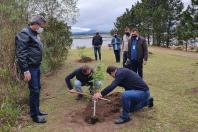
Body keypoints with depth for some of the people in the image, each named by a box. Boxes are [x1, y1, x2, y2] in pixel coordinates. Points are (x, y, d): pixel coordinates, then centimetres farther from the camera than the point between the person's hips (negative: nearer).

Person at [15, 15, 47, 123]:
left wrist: (37, 65, 18)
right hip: (30, 67, -9)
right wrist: (26, 70, -23)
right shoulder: (24, 34, -16)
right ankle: (34, 115, 11)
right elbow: (20, 54, -21)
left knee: (37, 89, 16)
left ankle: (37, 110, 31)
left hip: (36, 66, 9)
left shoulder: (35, 34, 14)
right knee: (34, 90, -3)